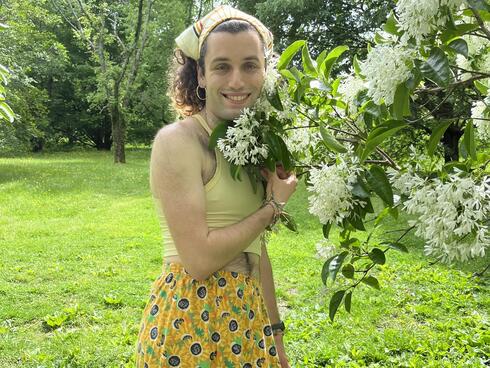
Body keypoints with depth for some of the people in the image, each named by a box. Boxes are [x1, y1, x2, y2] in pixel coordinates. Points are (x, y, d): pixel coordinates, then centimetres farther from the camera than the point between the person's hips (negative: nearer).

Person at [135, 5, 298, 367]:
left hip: (249, 316, 7)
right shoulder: (177, 140, -15)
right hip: (192, 321, -7)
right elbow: (200, 259, -21)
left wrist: (275, 333, 14)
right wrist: (273, 206, -10)